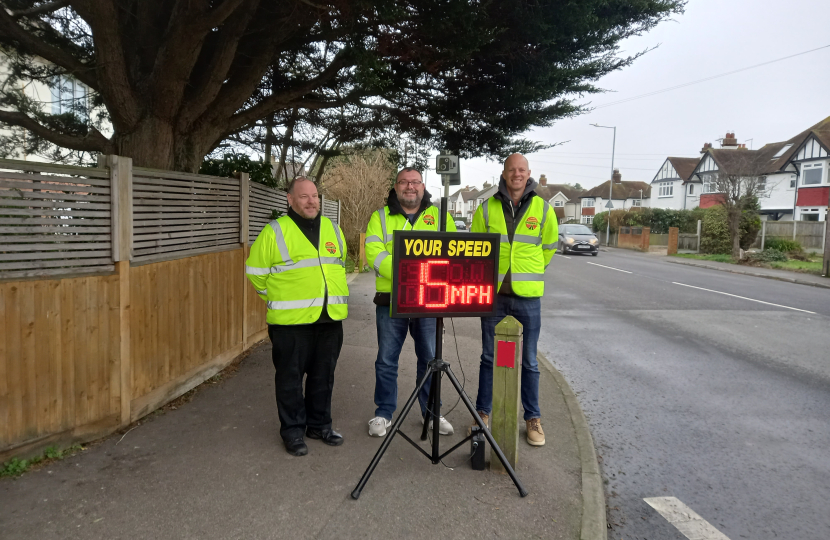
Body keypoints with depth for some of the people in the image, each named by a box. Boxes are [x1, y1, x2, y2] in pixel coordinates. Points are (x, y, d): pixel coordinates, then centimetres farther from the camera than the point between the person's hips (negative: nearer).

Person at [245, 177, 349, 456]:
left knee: (324, 376, 15)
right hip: (292, 321, -5)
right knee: (290, 377, 5)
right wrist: (280, 299, 4)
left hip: (330, 319, 5)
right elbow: (255, 271, 1)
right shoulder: (275, 232, -5)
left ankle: (319, 425, 30)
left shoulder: (333, 229, 11)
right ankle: (293, 431, 19)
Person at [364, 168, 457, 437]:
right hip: (390, 300, -1)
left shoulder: (439, 215, 10)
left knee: (430, 359, 11)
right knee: (386, 360, 7)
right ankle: (384, 413, 23)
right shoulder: (380, 217, 6)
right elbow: (374, 252, -8)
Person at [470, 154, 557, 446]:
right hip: (493, 294, 1)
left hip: (528, 296, 0)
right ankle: (483, 413, 23)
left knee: (529, 361, 9)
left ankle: (533, 418, 22)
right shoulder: (487, 209, 2)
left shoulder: (543, 209, 1)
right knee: (489, 357, 10)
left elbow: (549, 246, 16)